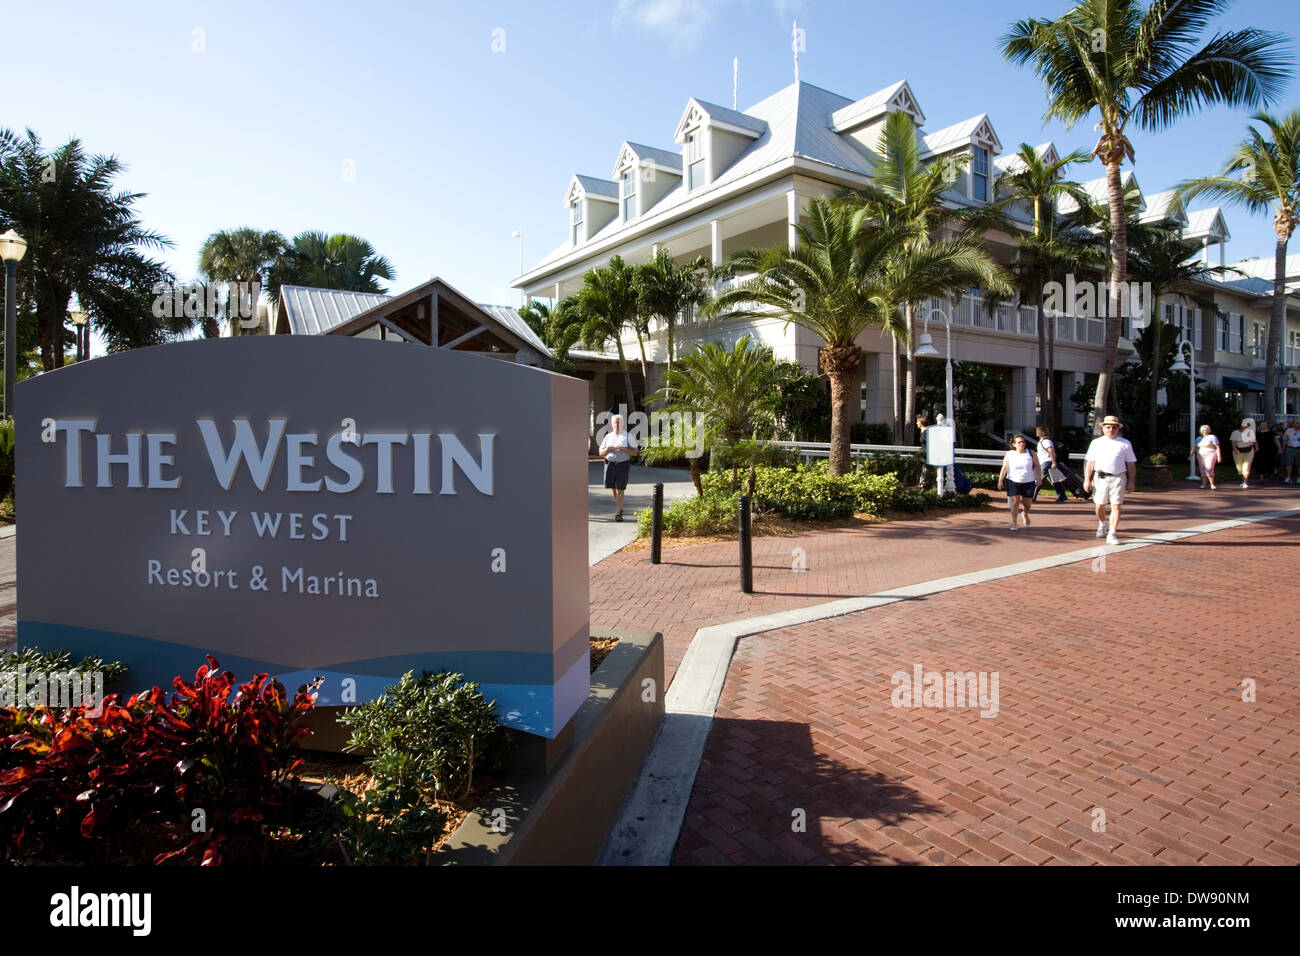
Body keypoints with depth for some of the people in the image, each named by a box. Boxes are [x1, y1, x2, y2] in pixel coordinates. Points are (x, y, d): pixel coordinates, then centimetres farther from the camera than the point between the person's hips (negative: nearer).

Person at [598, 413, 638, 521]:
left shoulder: (628, 436, 3)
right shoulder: (608, 437, 12)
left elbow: (634, 452, -1)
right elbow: (601, 453, 12)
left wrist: (623, 449, -17)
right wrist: (608, 449, -9)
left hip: (623, 465, -3)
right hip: (610, 464, 3)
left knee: (620, 490, -9)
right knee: (613, 488, 10)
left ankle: (618, 513, -8)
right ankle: (619, 507, 32)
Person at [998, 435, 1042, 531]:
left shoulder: (1031, 453, 0)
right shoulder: (1009, 455, -2)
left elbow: (1037, 466, 5)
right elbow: (1004, 468, -2)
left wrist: (1039, 478, 1)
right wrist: (1000, 481, -8)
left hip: (1029, 482, 1)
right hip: (1013, 482, -1)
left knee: (1027, 502, 7)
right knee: (1015, 501, -9)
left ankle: (1025, 514, 42)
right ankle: (1013, 523, -3)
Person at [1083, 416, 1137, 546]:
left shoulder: (1125, 444, 8)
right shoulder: (1096, 443, 10)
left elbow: (1131, 464, 8)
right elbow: (1090, 462, 9)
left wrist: (1131, 481, 2)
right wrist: (1087, 479, 2)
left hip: (1118, 478, -1)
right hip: (1100, 477, 1)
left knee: (1116, 506, -7)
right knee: (1100, 505, 8)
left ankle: (1112, 534, -6)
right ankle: (1102, 525, 37)